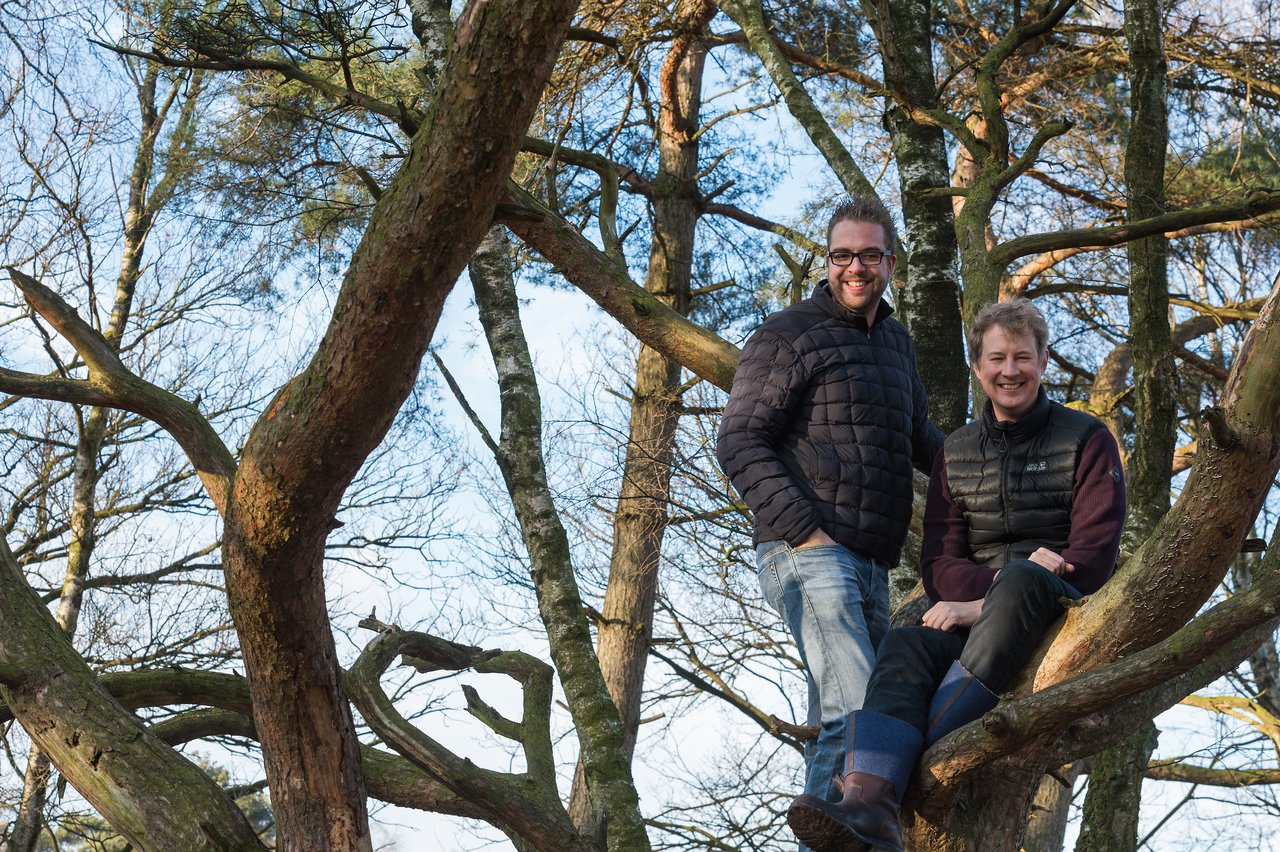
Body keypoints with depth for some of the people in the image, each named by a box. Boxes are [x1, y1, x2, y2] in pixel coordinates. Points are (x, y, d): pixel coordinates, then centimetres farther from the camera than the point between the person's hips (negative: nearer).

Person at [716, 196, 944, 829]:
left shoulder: (895, 340, 21)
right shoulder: (788, 336, -2)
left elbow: (920, 438, 34)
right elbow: (739, 444, -8)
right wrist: (806, 532, -17)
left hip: (870, 564, 8)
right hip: (809, 557, -8)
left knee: (840, 727, 10)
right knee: (857, 714, -21)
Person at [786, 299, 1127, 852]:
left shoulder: (1087, 440, 5)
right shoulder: (956, 454, 17)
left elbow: (1094, 554, -6)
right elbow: (939, 562, 9)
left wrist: (990, 601, -16)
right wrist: (989, 591, -16)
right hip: (978, 615, 3)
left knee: (1022, 579, -38)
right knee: (906, 648, -30)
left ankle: (921, 759, -40)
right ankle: (868, 806, -54)